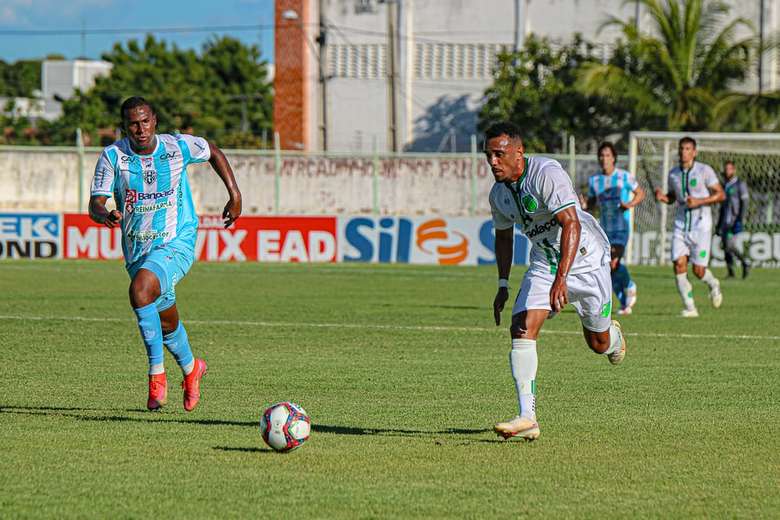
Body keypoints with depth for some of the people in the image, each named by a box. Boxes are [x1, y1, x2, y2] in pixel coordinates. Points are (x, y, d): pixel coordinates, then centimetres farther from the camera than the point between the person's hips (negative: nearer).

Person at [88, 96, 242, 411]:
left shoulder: (179, 147, -8)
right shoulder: (113, 156, -8)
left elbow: (213, 152, 13)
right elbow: (95, 204, -10)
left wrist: (235, 195, 11)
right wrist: (105, 216, -34)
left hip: (176, 243, -4)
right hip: (136, 250, 4)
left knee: (140, 290, -31)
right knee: (166, 322, 17)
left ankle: (156, 374, -22)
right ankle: (191, 368, 48)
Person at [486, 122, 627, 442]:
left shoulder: (547, 173, -27)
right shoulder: (499, 193, -3)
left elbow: (572, 225, -35)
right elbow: (503, 235, 17)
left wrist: (561, 278, -43)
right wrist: (503, 285, 12)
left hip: (586, 259, -5)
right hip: (543, 264, 5)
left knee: (598, 343, 8)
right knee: (522, 329, -18)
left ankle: (614, 337, 49)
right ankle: (527, 418, -22)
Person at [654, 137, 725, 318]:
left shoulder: (704, 170, -7)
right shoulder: (673, 173, 7)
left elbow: (721, 194, -5)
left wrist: (699, 202, -17)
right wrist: (663, 197, -2)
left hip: (701, 226, -4)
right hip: (681, 226, 4)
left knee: (698, 271, -5)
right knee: (679, 265, -12)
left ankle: (713, 284, 31)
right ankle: (690, 308, -4)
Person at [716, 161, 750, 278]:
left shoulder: (740, 185, -4)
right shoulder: (725, 186, 18)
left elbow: (744, 204, -11)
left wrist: (739, 221, -20)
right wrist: (718, 225, 20)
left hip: (734, 220, -7)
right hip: (725, 221, 7)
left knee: (731, 245, -17)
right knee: (726, 247, 2)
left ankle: (745, 262, 1)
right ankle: (731, 272, 5)